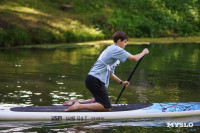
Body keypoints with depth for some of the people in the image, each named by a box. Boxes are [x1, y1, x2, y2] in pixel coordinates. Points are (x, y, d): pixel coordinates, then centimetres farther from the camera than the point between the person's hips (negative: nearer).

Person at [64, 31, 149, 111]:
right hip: (95, 80, -11)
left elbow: (110, 73, 26)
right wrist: (143, 53, 4)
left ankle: (76, 103, 21)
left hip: (91, 79, 11)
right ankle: (79, 106, -19)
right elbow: (134, 58, -14)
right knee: (107, 107, -14)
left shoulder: (110, 49, 23)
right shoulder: (116, 49, -8)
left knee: (98, 100, 31)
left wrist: (121, 82, 25)